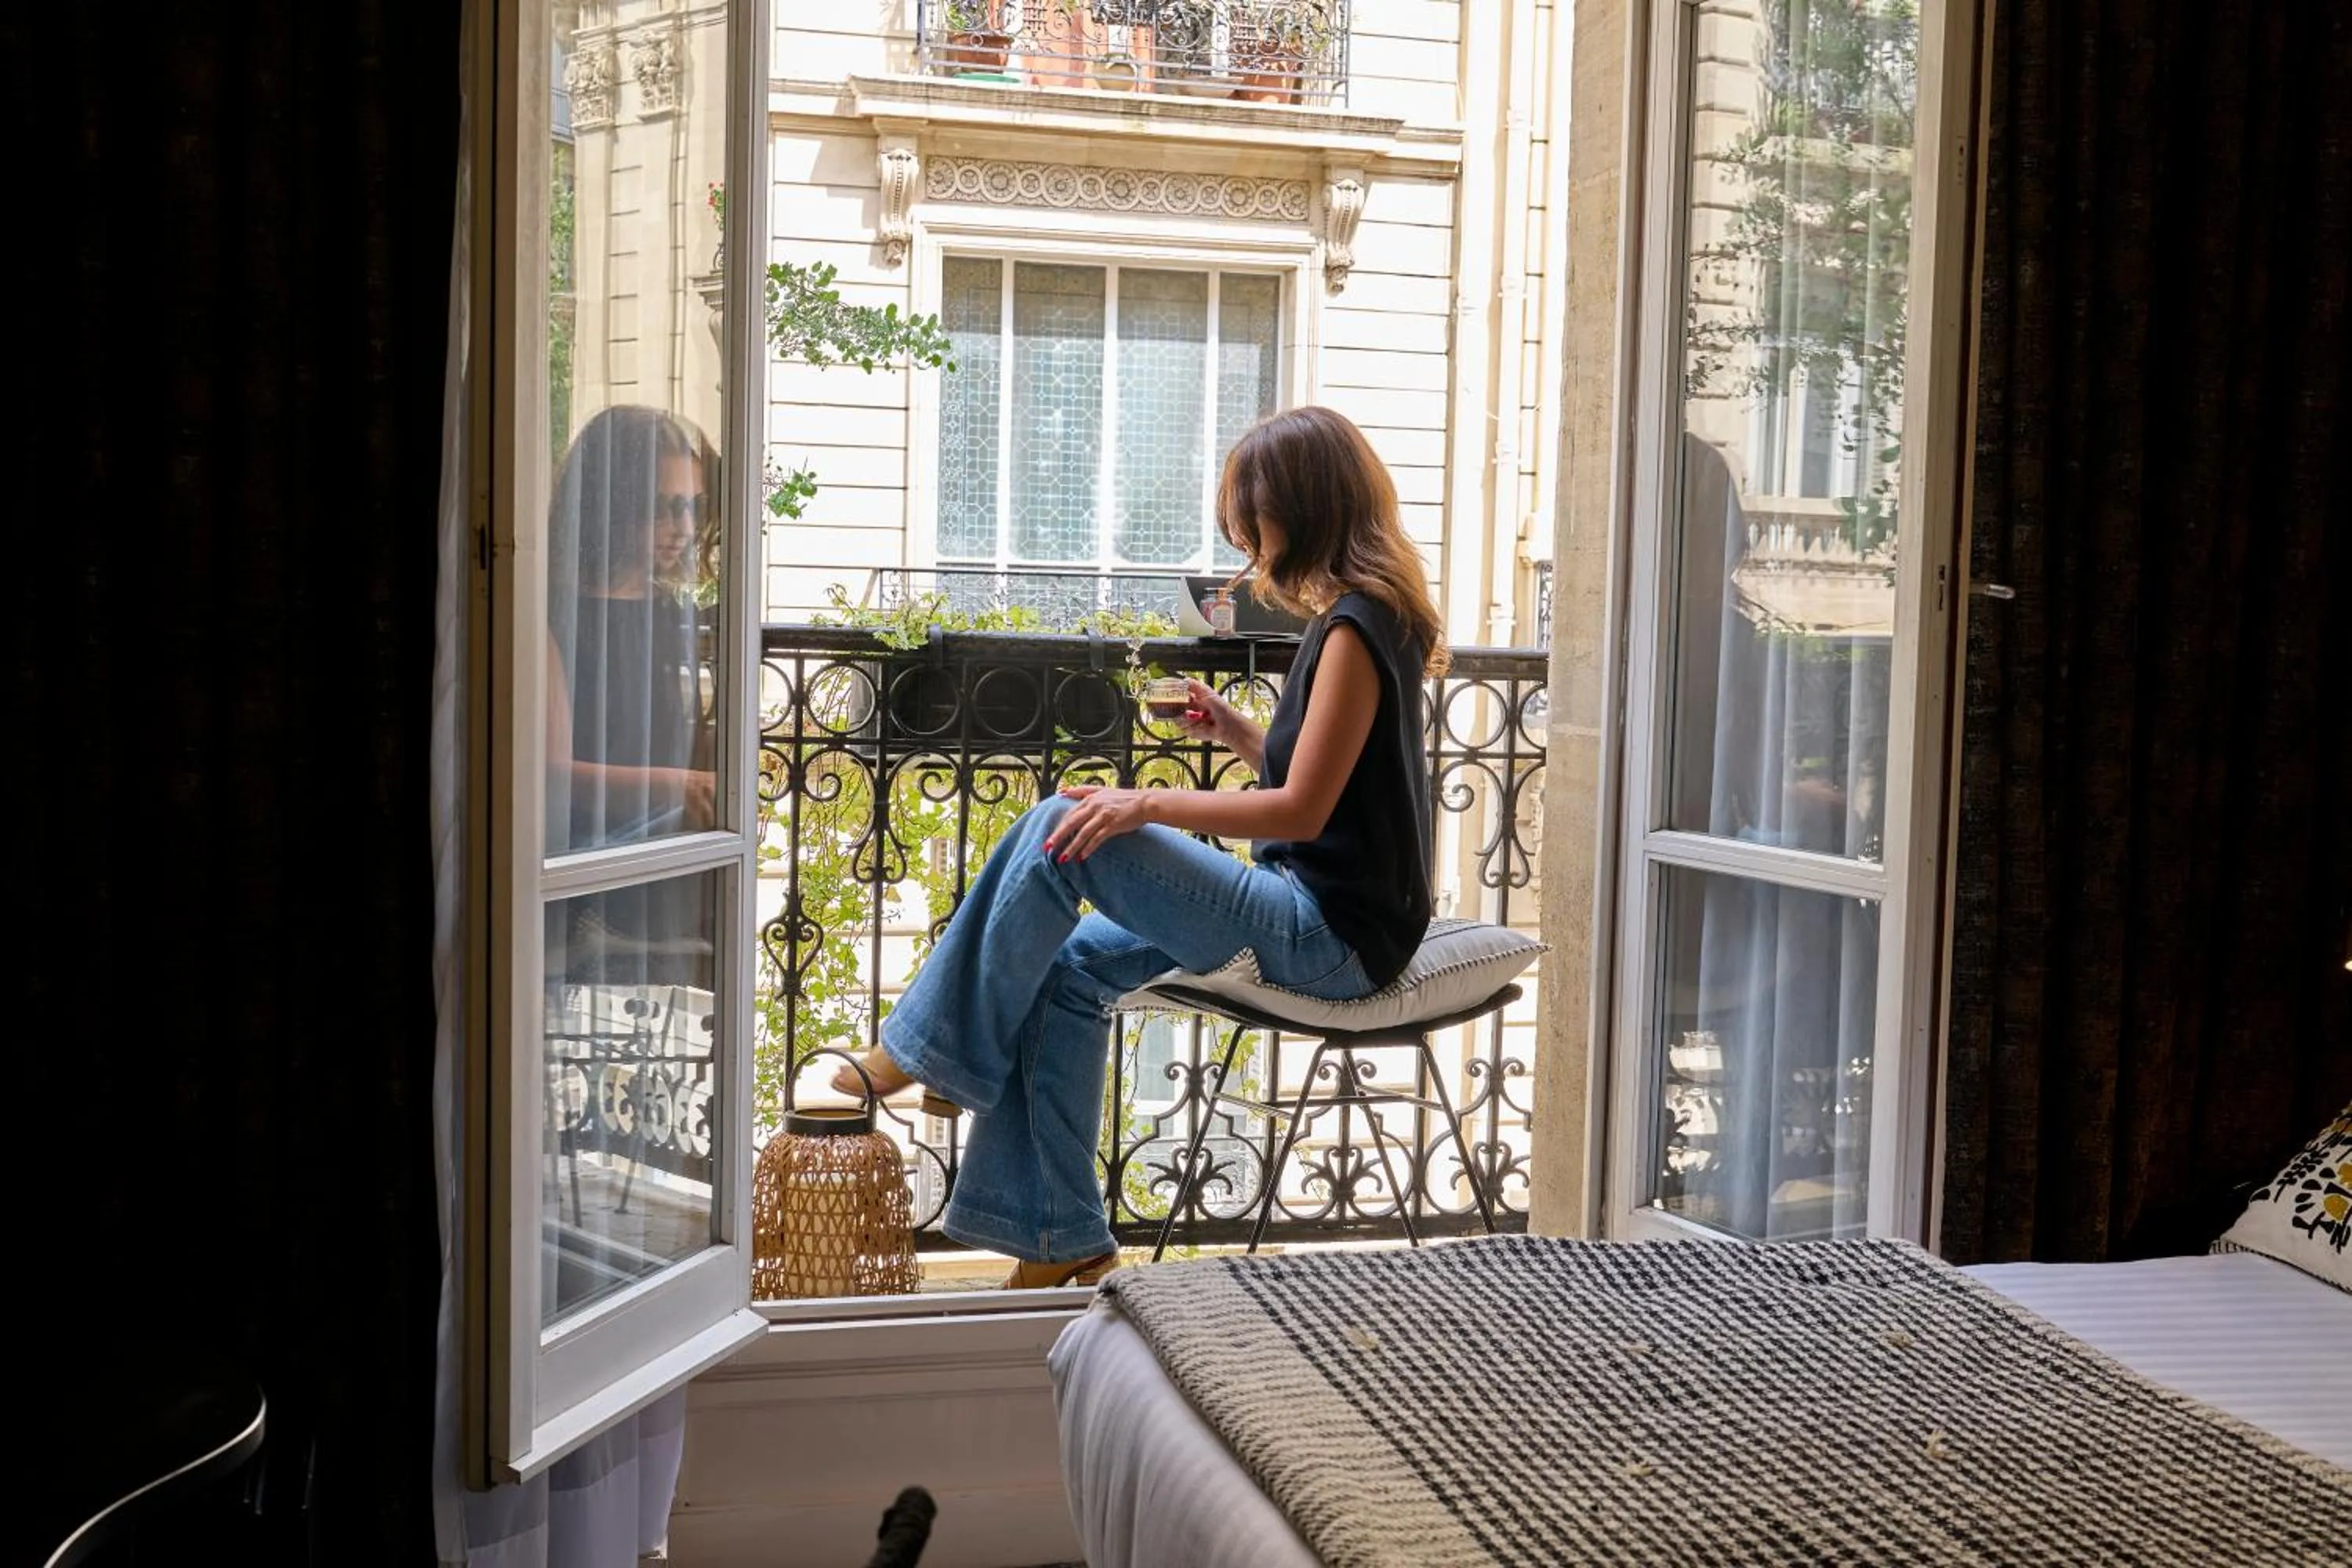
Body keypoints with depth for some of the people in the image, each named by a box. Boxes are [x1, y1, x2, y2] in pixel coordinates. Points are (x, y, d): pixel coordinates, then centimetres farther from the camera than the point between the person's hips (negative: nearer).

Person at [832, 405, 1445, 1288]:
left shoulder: (1356, 626, -15)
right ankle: (1062, 1244, 7)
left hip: (1333, 935, -10)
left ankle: (929, 1052, -2)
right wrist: (1237, 734, 8)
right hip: (1315, 907, 10)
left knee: (1062, 830, -16)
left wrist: (1148, 807, -19)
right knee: (1070, 966, 6)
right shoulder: (1357, 614, 15)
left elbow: (1302, 809, -19)